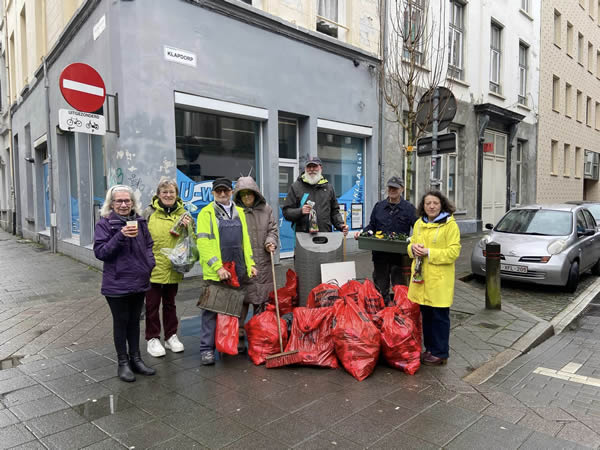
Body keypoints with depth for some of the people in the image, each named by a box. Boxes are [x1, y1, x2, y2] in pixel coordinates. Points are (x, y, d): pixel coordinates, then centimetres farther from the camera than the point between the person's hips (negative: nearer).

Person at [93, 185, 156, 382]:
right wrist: (121, 236, -25)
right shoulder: (104, 223, -7)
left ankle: (135, 359, 29)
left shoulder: (140, 221, 6)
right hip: (117, 284, -4)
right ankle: (123, 363, 22)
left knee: (134, 321, 16)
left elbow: (148, 245, 16)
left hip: (139, 282, 4)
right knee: (121, 322, 8)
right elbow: (100, 252, -14)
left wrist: (149, 262, -1)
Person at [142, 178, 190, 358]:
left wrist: (187, 227, -11)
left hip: (173, 267, 3)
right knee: (152, 304, 8)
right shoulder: (149, 212, -4)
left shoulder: (182, 213, 4)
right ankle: (153, 339, 22)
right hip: (153, 267, -3)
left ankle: (171, 336, 29)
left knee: (170, 303, 17)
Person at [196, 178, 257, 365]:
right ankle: (206, 349, 9)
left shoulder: (239, 212, 14)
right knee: (212, 310, 0)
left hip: (239, 271, 5)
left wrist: (250, 263, 9)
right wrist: (218, 267, -19)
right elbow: (204, 243, -12)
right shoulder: (206, 213, -4)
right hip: (215, 272, -5)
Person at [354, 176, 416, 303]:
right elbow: (372, 226, 17)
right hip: (380, 254, 3)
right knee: (380, 288, 13)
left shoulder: (408, 208, 1)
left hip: (399, 255, -3)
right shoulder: (379, 206, 10)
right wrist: (361, 232, -1)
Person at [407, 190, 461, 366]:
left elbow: (454, 251, -13)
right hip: (421, 277, 6)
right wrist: (414, 248, -4)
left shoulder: (450, 224, -7)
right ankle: (430, 348, 28)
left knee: (440, 317, 3)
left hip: (440, 279, -6)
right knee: (426, 315, 14)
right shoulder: (418, 223, 12)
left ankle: (440, 353, 15)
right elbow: (411, 244, 20)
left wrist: (429, 252, -19)